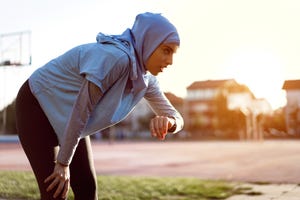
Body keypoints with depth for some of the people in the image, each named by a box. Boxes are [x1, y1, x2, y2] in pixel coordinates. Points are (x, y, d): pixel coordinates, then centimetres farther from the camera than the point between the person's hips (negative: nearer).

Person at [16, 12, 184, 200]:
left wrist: (167, 121, -29)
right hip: (38, 105, -8)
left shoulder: (145, 79, -7)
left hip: (67, 117, 8)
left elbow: (177, 119, -3)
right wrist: (63, 163, -21)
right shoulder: (116, 57, -33)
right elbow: (81, 111, -30)